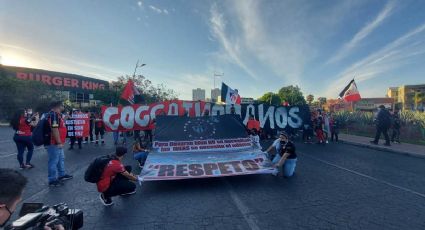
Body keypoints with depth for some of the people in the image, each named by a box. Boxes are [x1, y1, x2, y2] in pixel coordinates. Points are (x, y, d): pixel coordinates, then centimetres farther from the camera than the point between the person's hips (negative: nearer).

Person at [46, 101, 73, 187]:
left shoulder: (57, 114, 14)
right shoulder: (53, 114, -19)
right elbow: (54, 129, -26)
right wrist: (59, 142, -24)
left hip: (57, 143, 11)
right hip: (54, 143, -11)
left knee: (61, 159, 22)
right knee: (54, 161, 0)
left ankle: (62, 175, 36)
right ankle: (53, 180, 11)